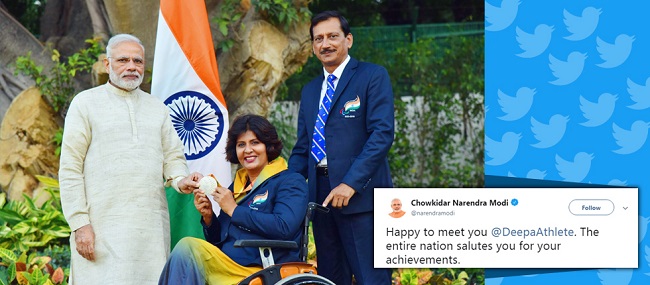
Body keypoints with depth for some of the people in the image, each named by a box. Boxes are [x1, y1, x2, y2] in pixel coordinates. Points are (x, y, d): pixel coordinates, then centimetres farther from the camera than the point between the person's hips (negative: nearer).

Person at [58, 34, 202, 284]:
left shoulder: (157, 108, 20)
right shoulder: (86, 103, 6)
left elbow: (173, 156, 19)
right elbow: (70, 169, 1)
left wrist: (180, 180, -6)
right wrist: (80, 223, -9)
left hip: (152, 226, 4)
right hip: (103, 228, -4)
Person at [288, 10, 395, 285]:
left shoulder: (373, 76, 0)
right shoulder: (310, 90, 20)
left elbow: (382, 134, -10)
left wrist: (351, 183, -19)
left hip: (359, 192, -6)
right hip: (321, 195, 6)